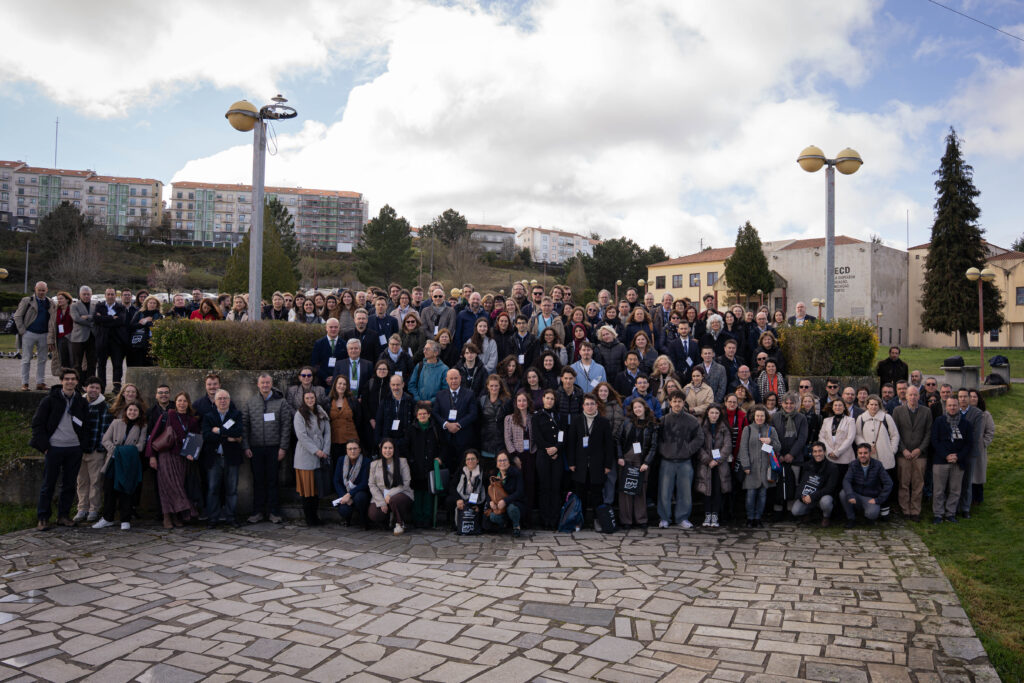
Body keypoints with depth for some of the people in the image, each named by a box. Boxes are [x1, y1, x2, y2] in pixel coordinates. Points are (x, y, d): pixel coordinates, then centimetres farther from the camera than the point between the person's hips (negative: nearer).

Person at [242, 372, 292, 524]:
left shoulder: (281, 402, 3)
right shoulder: (249, 404, 8)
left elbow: (286, 426, 0)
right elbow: (244, 426, 6)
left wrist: (283, 447, -5)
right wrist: (246, 447, -2)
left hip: (274, 448, -1)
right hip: (255, 448, 1)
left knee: (272, 480, 3)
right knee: (258, 481, 6)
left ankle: (273, 512, 11)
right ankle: (258, 512, 15)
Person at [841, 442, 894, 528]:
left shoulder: (877, 465, -7)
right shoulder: (854, 466, -2)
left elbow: (888, 484, -11)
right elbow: (846, 480, -16)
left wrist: (878, 500, -15)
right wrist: (850, 495, -35)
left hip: (871, 498, -3)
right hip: (857, 496, 3)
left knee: (871, 514, -34)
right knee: (843, 494, -28)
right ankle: (851, 518, -7)